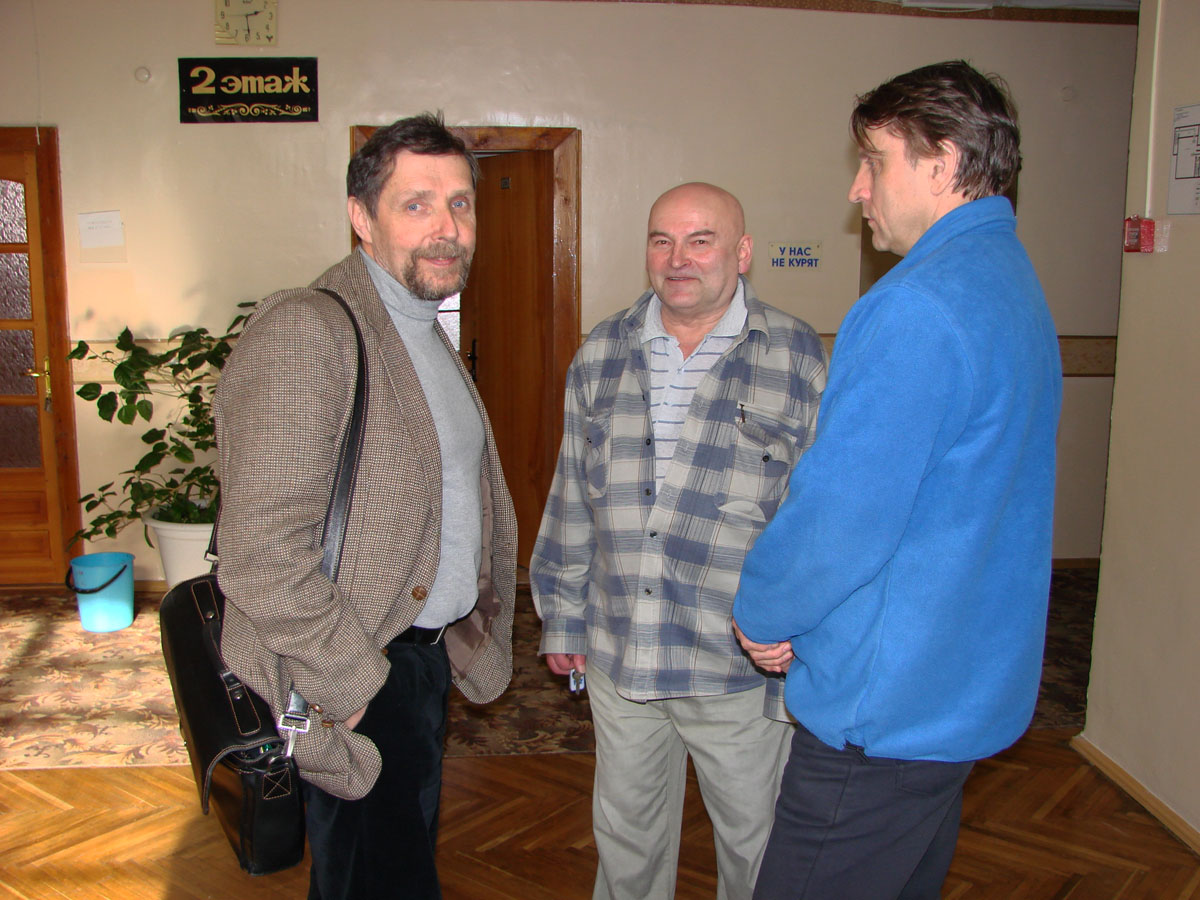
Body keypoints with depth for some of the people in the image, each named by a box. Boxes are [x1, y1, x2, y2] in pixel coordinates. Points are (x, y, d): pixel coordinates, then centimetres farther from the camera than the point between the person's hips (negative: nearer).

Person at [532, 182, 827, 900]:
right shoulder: (601, 355, 4)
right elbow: (572, 500, 10)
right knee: (626, 831, 22)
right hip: (619, 655, 4)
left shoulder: (796, 358, -7)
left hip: (742, 664, -3)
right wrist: (563, 619, 11)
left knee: (755, 841, 16)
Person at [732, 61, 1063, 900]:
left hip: (887, 707, -10)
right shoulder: (1013, 279, 11)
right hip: (975, 693, 10)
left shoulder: (919, 308, -23)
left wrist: (761, 613, -5)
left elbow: (840, 520, -25)